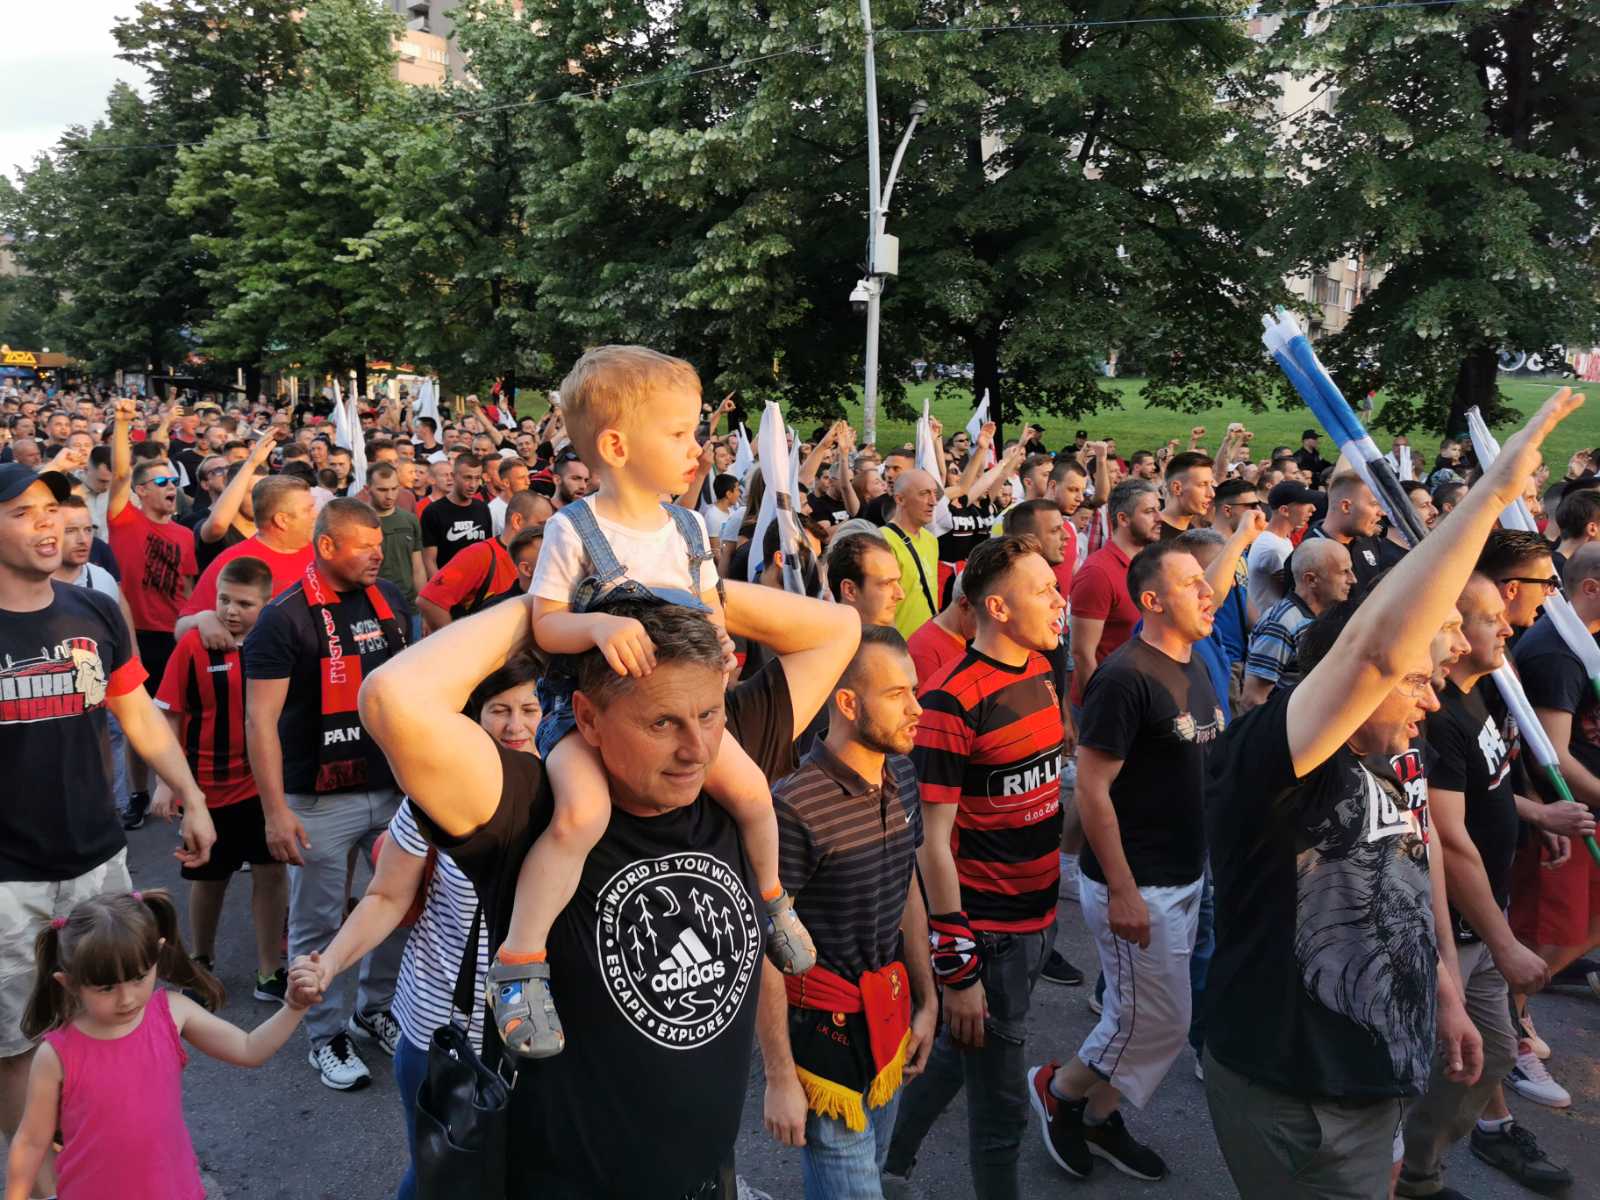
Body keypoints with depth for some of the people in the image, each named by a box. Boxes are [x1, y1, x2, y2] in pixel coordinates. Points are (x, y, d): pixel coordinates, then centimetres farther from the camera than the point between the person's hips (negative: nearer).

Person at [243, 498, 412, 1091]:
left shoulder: (388, 598, 5)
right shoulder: (285, 618, -13)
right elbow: (261, 718, -14)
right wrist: (275, 809, -18)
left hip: (394, 786, 6)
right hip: (320, 800, -5)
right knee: (317, 924, 7)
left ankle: (375, 1009, 34)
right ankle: (327, 1035, 24)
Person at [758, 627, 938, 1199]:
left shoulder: (902, 777, 0)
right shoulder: (793, 807, -24)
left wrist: (927, 1001, 15)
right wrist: (779, 1078, -14)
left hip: (890, 1013, 7)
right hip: (824, 1027, -7)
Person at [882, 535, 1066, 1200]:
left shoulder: (1041, 671, 3)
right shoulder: (953, 701, -21)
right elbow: (932, 839, -20)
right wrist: (956, 969, -18)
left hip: (1040, 913, 8)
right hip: (987, 929, -8)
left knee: (956, 1051, 23)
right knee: (1001, 1101, 7)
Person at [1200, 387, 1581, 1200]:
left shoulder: (1398, 762, 1)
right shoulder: (1260, 762, -26)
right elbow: (1377, 647, -41)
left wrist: (1444, 994, 19)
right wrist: (1492, 491, -36)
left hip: (1381, 1077, 8)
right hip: (1294, 1099, -8)